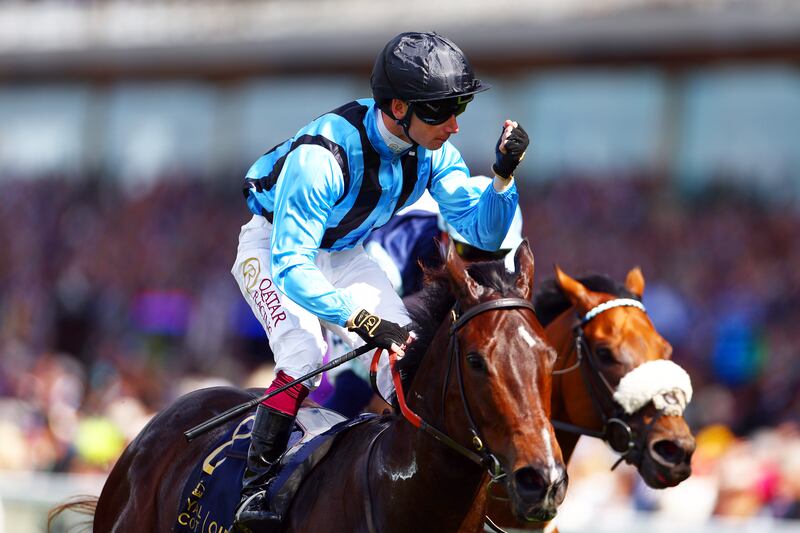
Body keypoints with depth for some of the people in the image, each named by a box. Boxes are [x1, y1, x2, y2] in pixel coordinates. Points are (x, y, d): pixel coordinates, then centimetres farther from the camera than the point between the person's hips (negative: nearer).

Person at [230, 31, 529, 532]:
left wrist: (504, 177, -33)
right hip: (273, 246, -6)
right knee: (306, 353, -28)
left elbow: (481, 233, -14)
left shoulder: (433, 150, -19)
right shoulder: (322, 155, -40)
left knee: (407, 355, -7)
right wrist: (362, 321, -50)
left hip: (341, 254, 6)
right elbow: (290, 264, -42)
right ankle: (254, 488, -19)